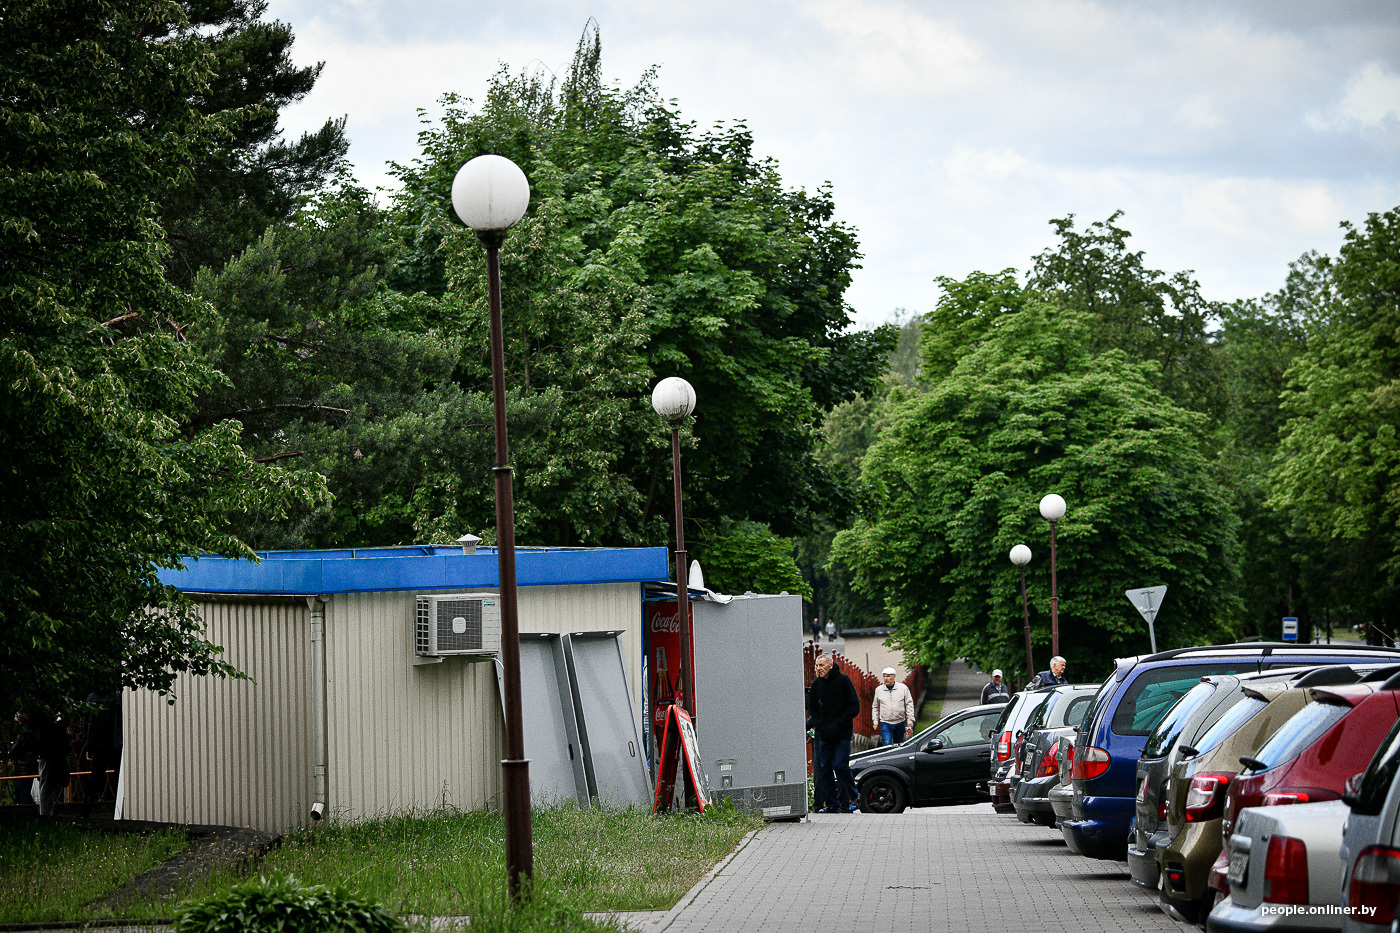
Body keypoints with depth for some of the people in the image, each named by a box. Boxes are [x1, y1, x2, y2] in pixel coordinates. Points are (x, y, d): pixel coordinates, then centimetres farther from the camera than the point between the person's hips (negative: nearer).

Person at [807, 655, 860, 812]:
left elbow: (854, 706, -6)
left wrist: (840, 723, -11)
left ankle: (850, 798, 2)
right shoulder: (816, 684, 10)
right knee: (825, 769, 3)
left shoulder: (843, 680, -5)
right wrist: (818, 723, 5)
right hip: (824, 735, 5)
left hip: (842, 734, -5)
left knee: (841, 766, -12)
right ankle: (831, 804, 8)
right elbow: (812, 707, 21)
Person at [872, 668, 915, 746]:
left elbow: (909, 704, 3)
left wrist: (910, 720, -3)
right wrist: (875, 721, 8)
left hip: (900, 722, 0)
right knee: (887, 745, -13)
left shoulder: (903, 688, 0)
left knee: (899, 745, 11)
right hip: (885, 723, 0)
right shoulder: (879, 690, 5)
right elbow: (875, 707, 14)